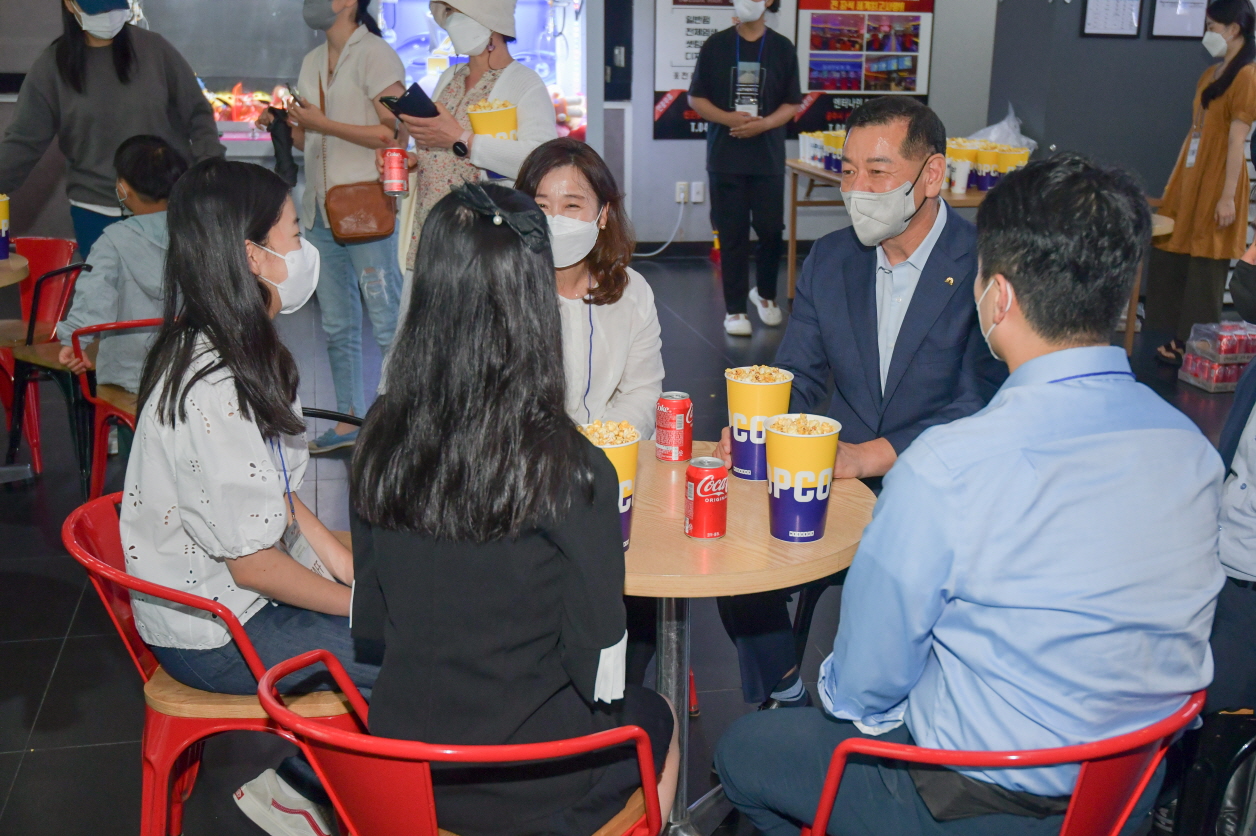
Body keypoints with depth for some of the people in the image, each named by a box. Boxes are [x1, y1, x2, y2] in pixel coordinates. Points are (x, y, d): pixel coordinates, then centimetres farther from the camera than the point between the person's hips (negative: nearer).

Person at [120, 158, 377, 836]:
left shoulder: (236, 351, 1)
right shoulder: (213, 396, -30)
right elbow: (252, 563, -23)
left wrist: (335, 553, 1)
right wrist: (357, 603, -11)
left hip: (250, 577, 9)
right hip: (212, 634, -9)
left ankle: (302, 777, 15)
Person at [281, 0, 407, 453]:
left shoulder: (375, 55, -6)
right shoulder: (312, 62, 18)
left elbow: (394, 131, -16)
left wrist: (324, 123, -15)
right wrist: (284, 124, 2)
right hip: (322, 212, 8)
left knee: (388, 325, -5)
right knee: (337, 327, 11)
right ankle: (349, 421, 20)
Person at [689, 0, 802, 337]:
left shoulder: (783, 48, 4)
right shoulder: (715, 45, 3)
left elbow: (792, 104, 4)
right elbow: (696, 98, 3)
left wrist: (763, 123, -14)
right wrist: (728, 118, -14)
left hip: (768, 156, 1)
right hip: (725, 156, -1)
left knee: (771, 229, 4)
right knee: (732, 234, 1)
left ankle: (765, 293, 29)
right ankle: (735, 308, 10)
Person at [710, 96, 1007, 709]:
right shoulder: (828, 259, 8)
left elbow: (982, 410, -18)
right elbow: (797, 377, 9)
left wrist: (867, 456, -30)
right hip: (841, 487, 5)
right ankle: (784, 704, 11)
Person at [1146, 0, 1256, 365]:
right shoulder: (1209, 74, 14)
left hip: (1216, 184, -8)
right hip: (1188, 180, 8)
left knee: (1205, 272, -1)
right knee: (1170, 263, 8)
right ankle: (1180, 341, 17)